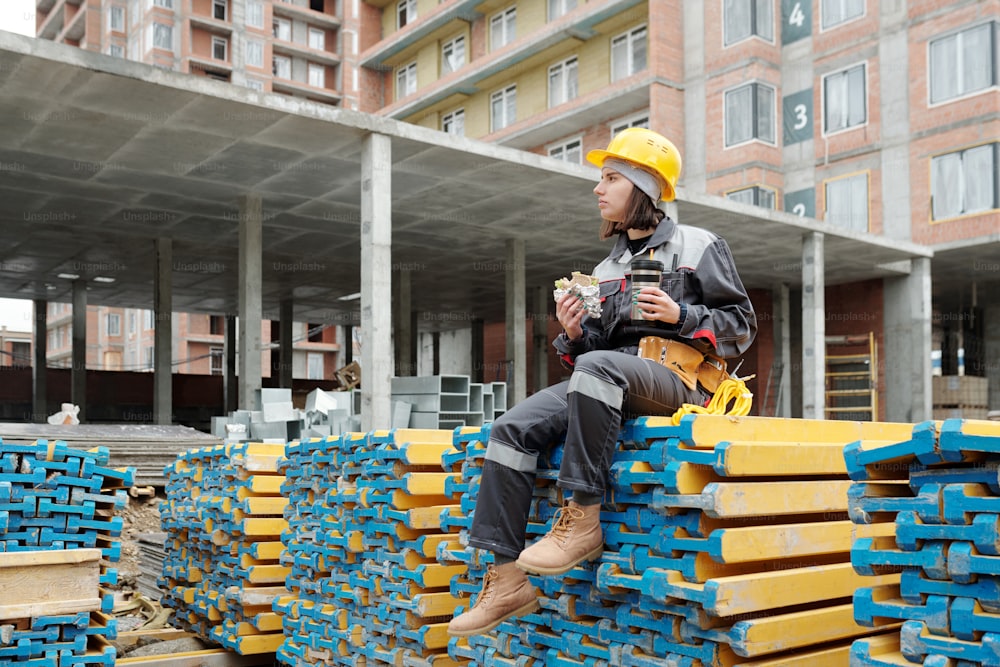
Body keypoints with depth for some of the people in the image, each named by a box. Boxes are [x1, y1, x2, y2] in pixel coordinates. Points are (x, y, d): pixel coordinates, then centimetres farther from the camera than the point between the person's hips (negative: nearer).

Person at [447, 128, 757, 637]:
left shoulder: (698, 247, 8)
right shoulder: (606, 269, 25)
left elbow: (741, 326, 4)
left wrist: (680, 315, -11)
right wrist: (574, 335, 2)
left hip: (676, 377, -6)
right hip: (610, 383, 6)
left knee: (598, 367, -39)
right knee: (511, 431, -16)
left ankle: (582, 520, -32)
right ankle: (506, 578, -15)